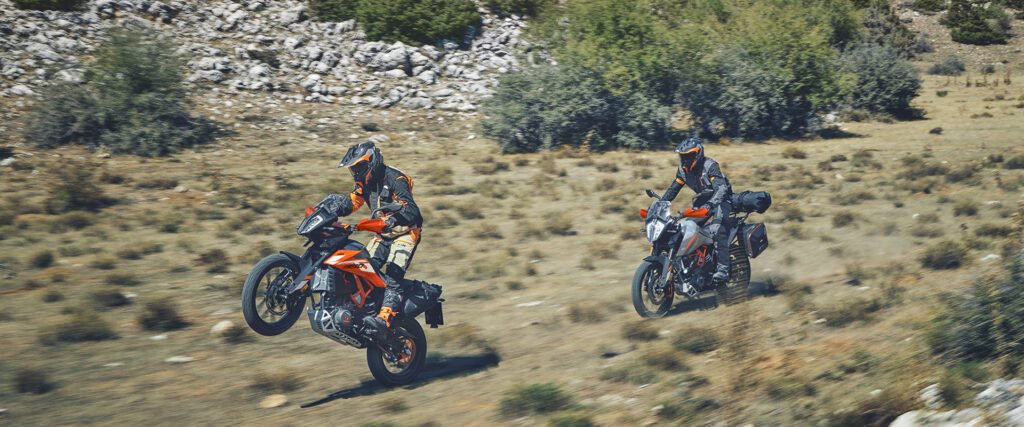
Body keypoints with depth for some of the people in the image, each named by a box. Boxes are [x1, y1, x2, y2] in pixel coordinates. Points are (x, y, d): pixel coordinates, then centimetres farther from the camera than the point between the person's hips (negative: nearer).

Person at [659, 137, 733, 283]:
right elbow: (673, 189, 4)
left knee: (717, 229, -30)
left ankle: (723, 269, -30)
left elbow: (721, 188, -36)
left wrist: (709, 205, -52)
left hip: (721, 200, -8)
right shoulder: (683, 169, -2)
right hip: (702, 201, 8)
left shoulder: (710, 166, -24)